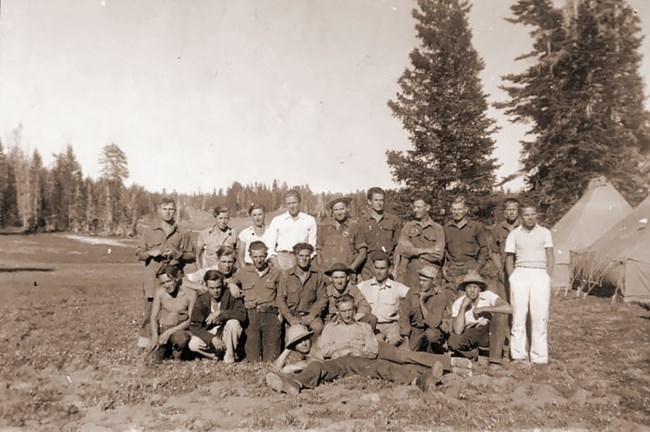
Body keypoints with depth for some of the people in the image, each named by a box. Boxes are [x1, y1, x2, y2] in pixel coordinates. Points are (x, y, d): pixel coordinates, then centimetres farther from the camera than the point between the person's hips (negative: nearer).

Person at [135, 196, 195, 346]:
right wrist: (150, 253, -8)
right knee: (151, 310, -3)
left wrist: (177, 254, -8)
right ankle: (145, 337, 9)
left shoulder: (182, 234, 11)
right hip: (153, 279, 0)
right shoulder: (149, 232, 12)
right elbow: (139, 254, 12)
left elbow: (192, 256, 9)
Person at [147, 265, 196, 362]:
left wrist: (169, 332, -21)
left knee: (180, 338, -37)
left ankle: (178, 352, -2)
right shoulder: (159, 291, -2)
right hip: (162, 328, 3)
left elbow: (191, 320, -12)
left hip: (180, 329, -3)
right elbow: (154, 316, 1)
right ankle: (168, 349, 15)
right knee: (157, 358, -19)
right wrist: (155, 335, -16)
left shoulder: (190, 294, -11)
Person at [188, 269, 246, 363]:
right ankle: (218, 355, 3)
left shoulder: (231, 295, -16)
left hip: (229, 335, -2)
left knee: (233, 322, -34)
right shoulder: (201, 301, -11)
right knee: (193, 345, -23)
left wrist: (220, 313, -36)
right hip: (210, 334, 2)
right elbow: (194, 326, -13)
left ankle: (229, 358, -15)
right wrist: (212, 338, -26)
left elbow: (242, 315, -29)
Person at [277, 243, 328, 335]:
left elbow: (323, 298, 5)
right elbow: (281, 300, 0)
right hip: (292, 313, -1)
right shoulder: (285, 275, 3)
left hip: (310, 314, 1)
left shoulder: (317, 275, 5)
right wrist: (290, 318, -12)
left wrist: (312, 315, -9)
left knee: (317, 327, -30)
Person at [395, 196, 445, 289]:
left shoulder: (438, 229, 7)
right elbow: (402, 248, -3)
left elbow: (439, 255, -4)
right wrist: (426, 250, -8)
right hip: (410, 274, 1)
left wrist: (414, 251, -4)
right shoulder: (408, 226, 12)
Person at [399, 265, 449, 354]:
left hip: (433, 331, -3)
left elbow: (433, 323, -24)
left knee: (430, 333, -36)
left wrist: (421, 303, -25)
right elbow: (404, 316, -1)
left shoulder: (441, 296, -16)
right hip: (415, 331, 3)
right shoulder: (412, 292, -4)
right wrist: (406, 341, -6)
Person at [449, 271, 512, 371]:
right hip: (470, 334, 0)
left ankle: (495, 359, -21)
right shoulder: (457, 304, -17)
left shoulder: (488, 295, -18)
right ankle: (474, 353, 5)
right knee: (452, 342, -31)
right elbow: (458, 331, -27)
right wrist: (463, 307, -31)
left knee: (501, 315, -29)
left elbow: (509, 308, -35)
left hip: (489, 333, 0)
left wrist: (483, 309, -32)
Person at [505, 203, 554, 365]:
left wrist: (547, 277, 1)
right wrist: (512, 278, 1)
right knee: (518, 314, -3)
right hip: (520, 274, 0)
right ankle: (518, 354, 3)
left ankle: (539, 356, 5)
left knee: (540, 315, -2)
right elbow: (509, 259, 11)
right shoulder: (514, 234, 10)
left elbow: (550, 257, 11)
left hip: (540, 275, 0)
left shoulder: (545, 233, 11)